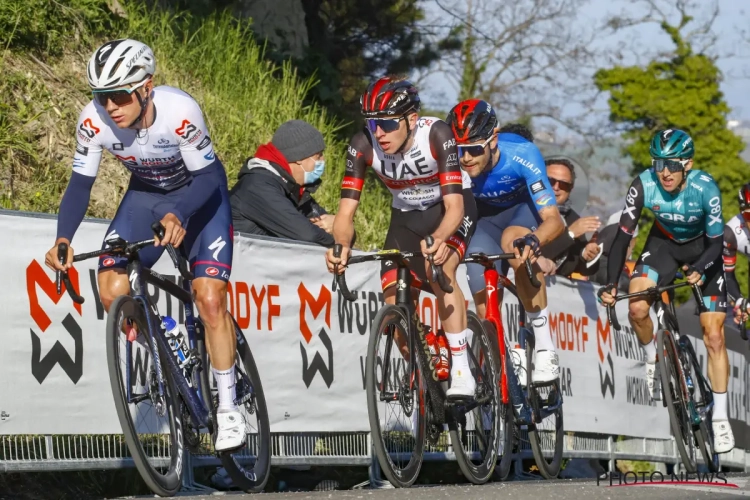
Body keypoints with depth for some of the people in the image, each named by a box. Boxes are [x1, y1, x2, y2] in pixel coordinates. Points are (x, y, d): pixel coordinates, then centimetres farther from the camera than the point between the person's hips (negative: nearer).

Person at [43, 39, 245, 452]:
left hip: (200, 194, -4)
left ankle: (228, 410, -4)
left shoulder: (180, 111, -34)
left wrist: (177, 216, -46)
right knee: (112, 290, -17)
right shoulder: (94, 121, -24)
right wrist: (63, 238, -29)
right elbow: (81, 182, -15)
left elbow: (208, 176, -28)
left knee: (210, 299, -17)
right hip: (146, 196, 4)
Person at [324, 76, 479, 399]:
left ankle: (461, 373, -28)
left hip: (449, 206, -4)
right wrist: (342, 247, -46)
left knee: (439, 268, -33)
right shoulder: (363, 146, -25)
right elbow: (346, 212, -24)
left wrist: (439, 240, -58)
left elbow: (454, 205, -37)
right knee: (395, 305, -8)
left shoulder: (436, 135, -33)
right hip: (406, 215, 4)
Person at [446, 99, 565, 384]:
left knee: (513, 241, -37)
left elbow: (553, 219, -39)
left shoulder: (521, 154, -35)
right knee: (484, 302, -15)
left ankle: (545, 348, -32)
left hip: (525, 209, -3)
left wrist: (533, 240, -61)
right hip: (486, 218, 3)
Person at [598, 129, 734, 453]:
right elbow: (623, 234, -24)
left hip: (702, 249, -2)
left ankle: (720, 417, 3)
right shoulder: (644, 186, -28)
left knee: (714, 337, -7)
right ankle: (652, 358, 6)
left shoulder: (705, 188, -31)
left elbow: (716, 242, -24)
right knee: (637, 308, -25)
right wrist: (610, 283, -34)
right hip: (664, 244, 2)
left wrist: (698, 270, -43)